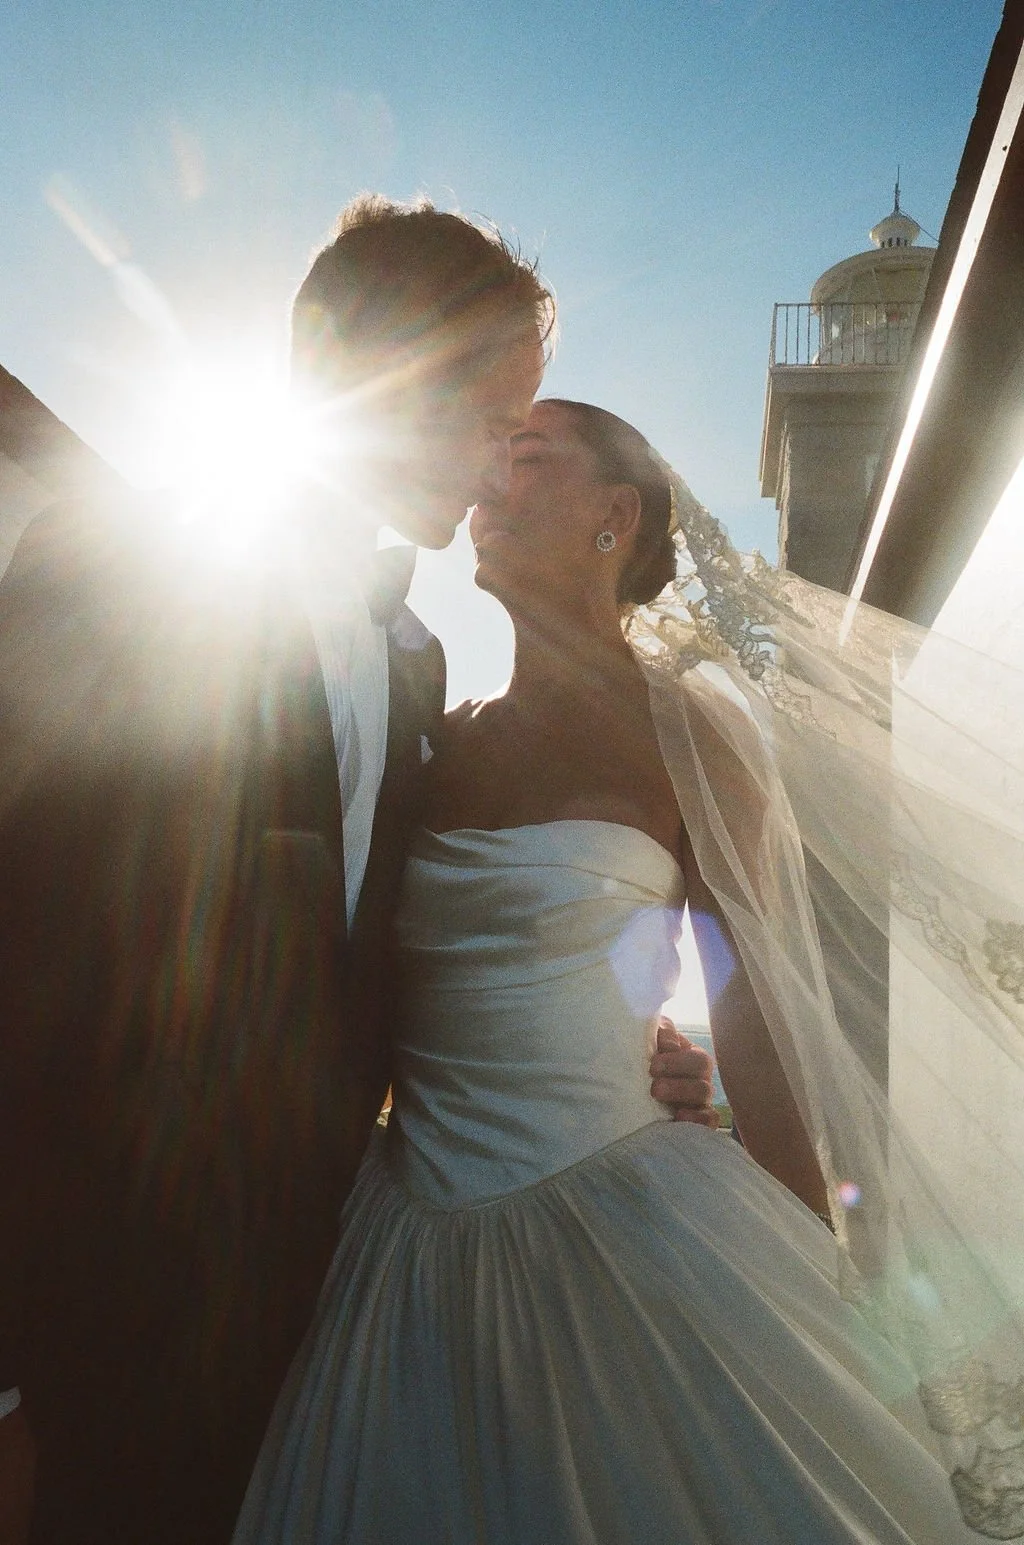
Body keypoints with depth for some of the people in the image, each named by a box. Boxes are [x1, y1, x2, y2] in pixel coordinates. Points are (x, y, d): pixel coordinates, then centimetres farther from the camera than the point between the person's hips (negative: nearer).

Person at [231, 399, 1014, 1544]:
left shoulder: (685, 733, -7)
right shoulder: (446, 744, 5)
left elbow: (758, 1012, -6)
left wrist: (815, 1270, -4)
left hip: (613, 1244, -4)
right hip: (417, 1247, 5)